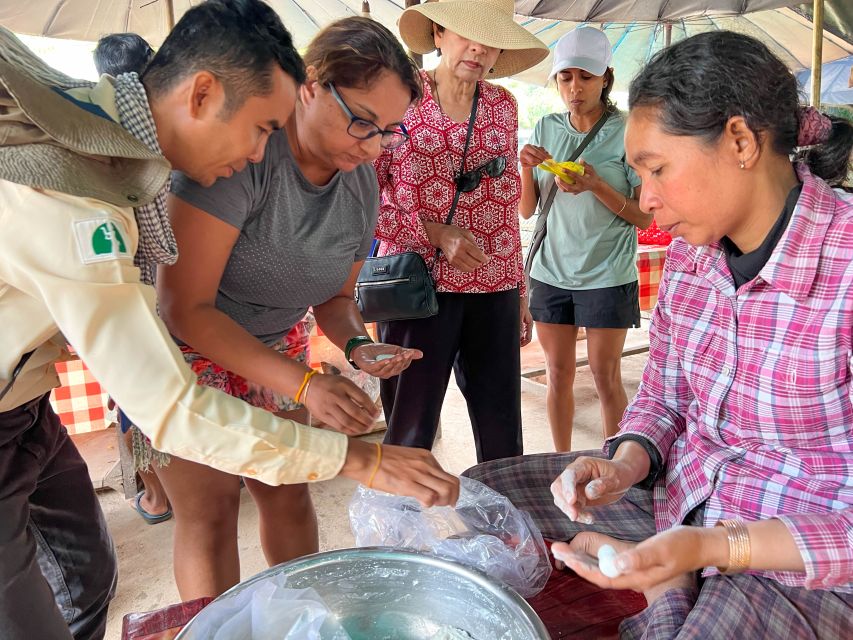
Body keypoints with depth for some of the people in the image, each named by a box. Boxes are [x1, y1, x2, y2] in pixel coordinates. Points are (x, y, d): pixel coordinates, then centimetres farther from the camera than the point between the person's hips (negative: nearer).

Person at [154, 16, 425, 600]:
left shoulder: (362, 185, -7)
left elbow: (336, 295, 6)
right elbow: (185, 307, -29)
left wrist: (357, 344, -16)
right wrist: (303, 384, -35)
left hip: (266, 346, 6)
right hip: (180, 344, -5)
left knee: (289, 491, 9)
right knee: (210, 509, -3)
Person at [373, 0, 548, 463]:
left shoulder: (503, 105, 9)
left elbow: (506, 204, 14)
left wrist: (520, 291, 14)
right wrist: (434, 232, -18)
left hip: (494, 290, 4)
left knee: (503, 438, 10)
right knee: (410, 435, 7)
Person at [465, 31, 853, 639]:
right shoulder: (690, 249, -3)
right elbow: (662, 394, 6)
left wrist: (710, 547, -30)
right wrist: (627, 463, -13)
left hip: (801, 564, -6)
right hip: (679, 494, 6)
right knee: (477, 492, 3)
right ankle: (667, 588, 5)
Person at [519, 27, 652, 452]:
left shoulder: (627, 133, -5)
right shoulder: (545, 129, 6)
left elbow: (645, 216, -6)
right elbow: (527, 211, 8)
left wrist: (597, 186, -21)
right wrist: (527, 168, -10)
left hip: (607, 275, -3)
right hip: (551, 272, 3)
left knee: (606, 378, 4)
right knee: (558, 374, 11)